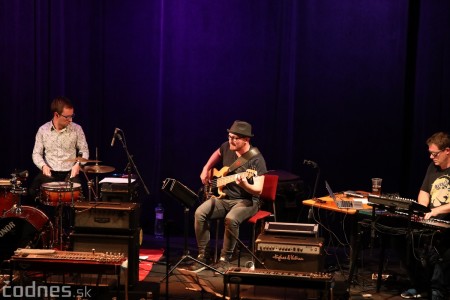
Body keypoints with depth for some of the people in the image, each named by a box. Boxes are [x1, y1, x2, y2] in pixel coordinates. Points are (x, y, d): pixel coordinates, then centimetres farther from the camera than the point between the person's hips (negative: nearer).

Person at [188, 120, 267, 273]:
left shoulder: (256, 159, -18)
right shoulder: (227, 147, 0)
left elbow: (258, 191, -21)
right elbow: (217, 154, 27)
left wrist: (245, 185, -41)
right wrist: (206, 169, 16)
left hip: (246, 200, -6)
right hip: (223, 196, 6)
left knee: (231, 219, -36)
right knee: (200, 213, -20)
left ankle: (225, 259, -17)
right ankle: (203, 256, -9)